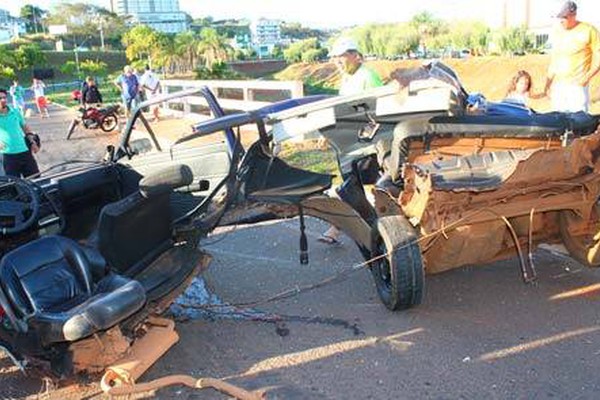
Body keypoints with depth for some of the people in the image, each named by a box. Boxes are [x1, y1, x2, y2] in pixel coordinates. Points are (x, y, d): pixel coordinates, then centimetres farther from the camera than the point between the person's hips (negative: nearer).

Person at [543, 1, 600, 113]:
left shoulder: (589, 30, -3)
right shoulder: (557, 32, 12)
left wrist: (587, 76, -16)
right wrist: (548, 83, 14)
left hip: (578, 85, -5)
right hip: (558, 85, 5)